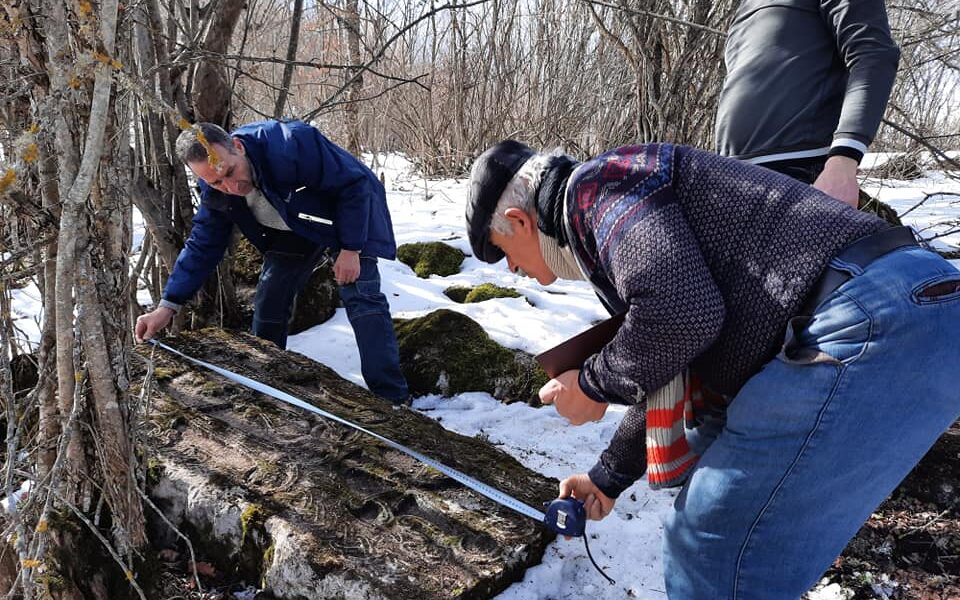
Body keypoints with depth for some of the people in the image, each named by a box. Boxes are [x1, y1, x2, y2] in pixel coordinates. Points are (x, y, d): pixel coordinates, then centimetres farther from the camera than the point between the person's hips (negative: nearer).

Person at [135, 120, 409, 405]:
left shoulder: (293, 144, -37)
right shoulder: (214, 193, -17)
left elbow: (355, 183, -30)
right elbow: (202, 246, -8)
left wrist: (350, 249, -29)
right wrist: (167, 306, -15)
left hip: (351, 215, -6)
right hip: (294, 232, 6)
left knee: (361, 297, -20)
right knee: (268, 301, 0)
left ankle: (392, 401, -19)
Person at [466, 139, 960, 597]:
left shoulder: (596, 185, -2)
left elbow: (681, 312, -20)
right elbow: (666, 375, 34)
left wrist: (593, 385, 0)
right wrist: (607, 477, 44)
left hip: (871, 326, -10)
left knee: (714, 557, 0)